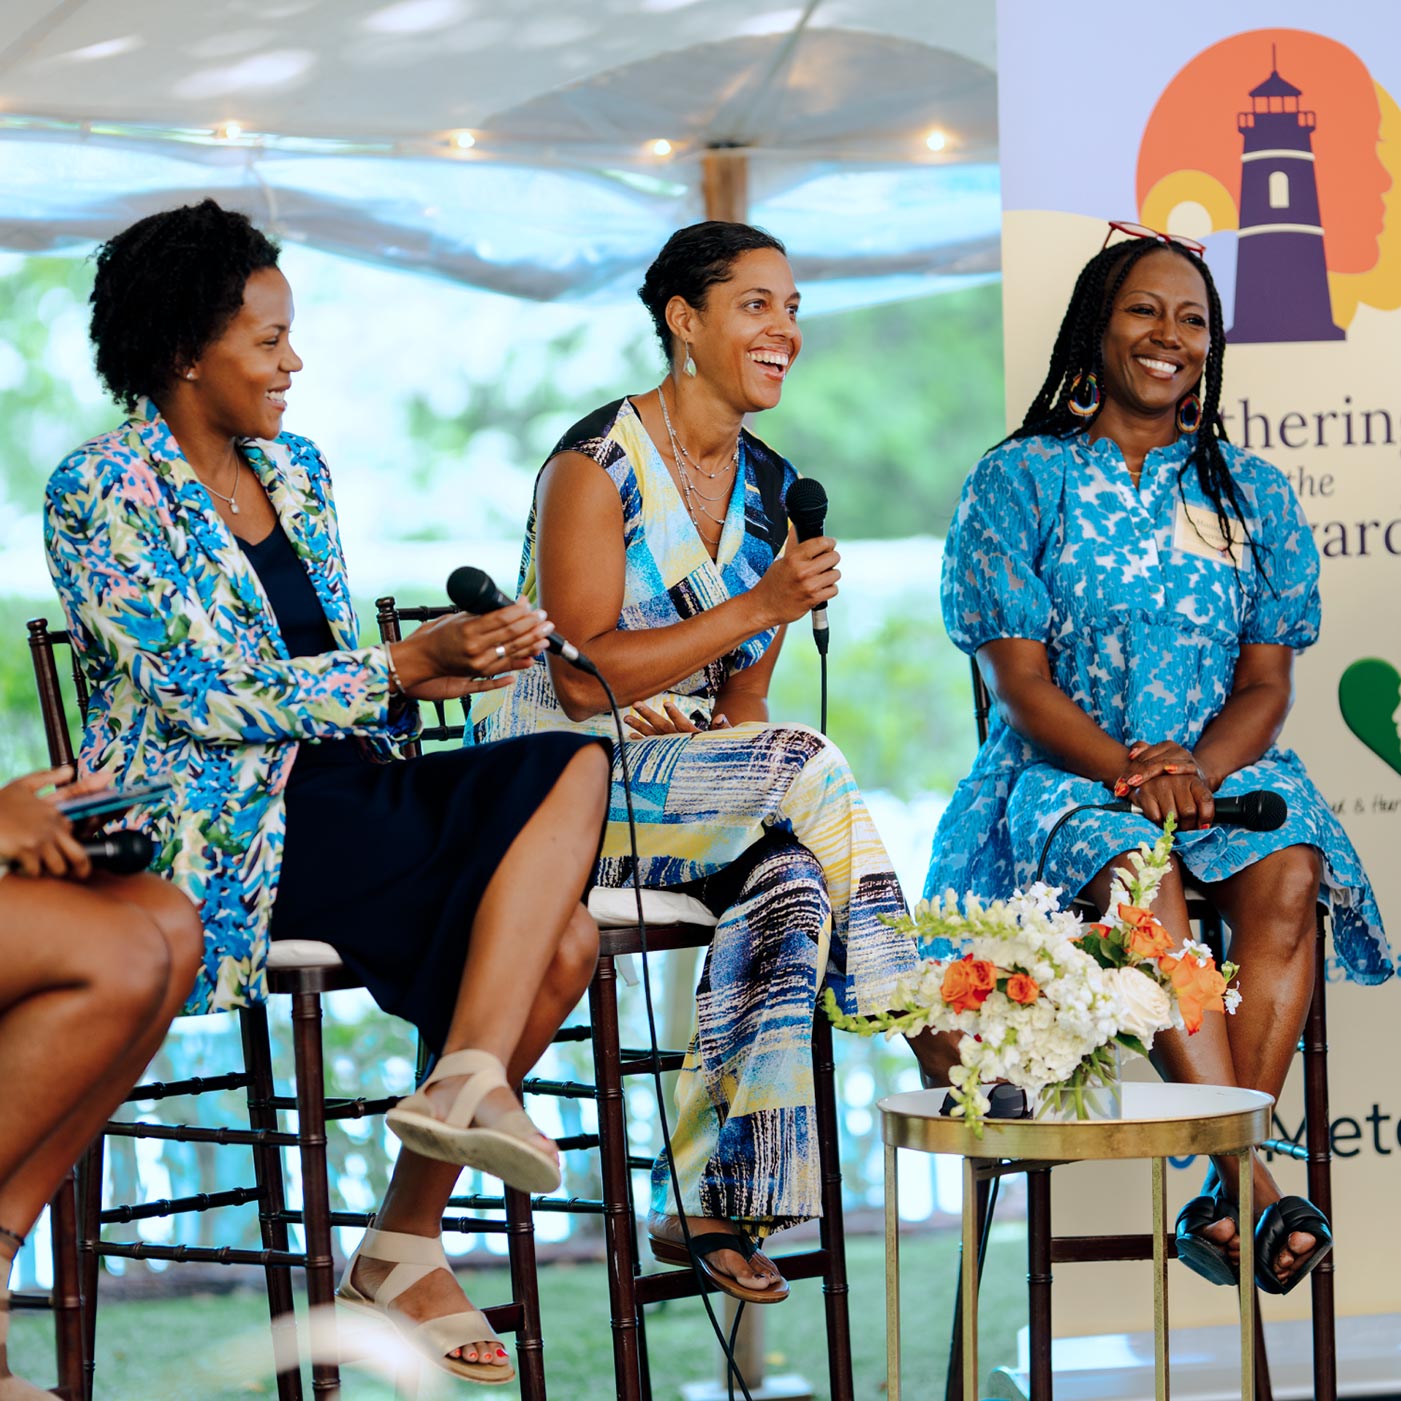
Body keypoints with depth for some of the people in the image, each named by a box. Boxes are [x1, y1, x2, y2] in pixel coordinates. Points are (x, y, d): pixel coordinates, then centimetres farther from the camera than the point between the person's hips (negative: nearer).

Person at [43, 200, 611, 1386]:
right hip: (214, 830, -7)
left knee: (562, 936, -18)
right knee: (562, 777, -21)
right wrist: (405, 669, -15)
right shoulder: (102, 491, -5)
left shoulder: (295, 471, 18)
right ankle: (469, 1083, -22)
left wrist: (441, 665, -4)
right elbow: (198, 697, -14)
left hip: (332, 790, 7)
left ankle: (408, 1241, -17)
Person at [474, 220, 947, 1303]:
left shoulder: (771, 487, 10)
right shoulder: (597, 464, -11)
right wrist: (757, 607, -22)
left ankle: (709, 1204, -25)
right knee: (811, 772, -28)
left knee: (790, 880, -27)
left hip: (703, 782, 6)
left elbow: (742, 701, 12)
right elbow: (585, 679, -19)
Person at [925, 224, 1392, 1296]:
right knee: (1138, 877, -36)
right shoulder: (1021, 480, 5)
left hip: (1223, 767, 3)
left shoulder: (1250, 492, 14)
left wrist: (1195, 770, -15)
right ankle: (1253, 1176, -42)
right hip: (1062, 773, -2)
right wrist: (1125, 768, -20)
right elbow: (1019, 681, -2)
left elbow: (1267, 683, 7)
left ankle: (1222, 1204, -33)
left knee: (1289, 873, -31)